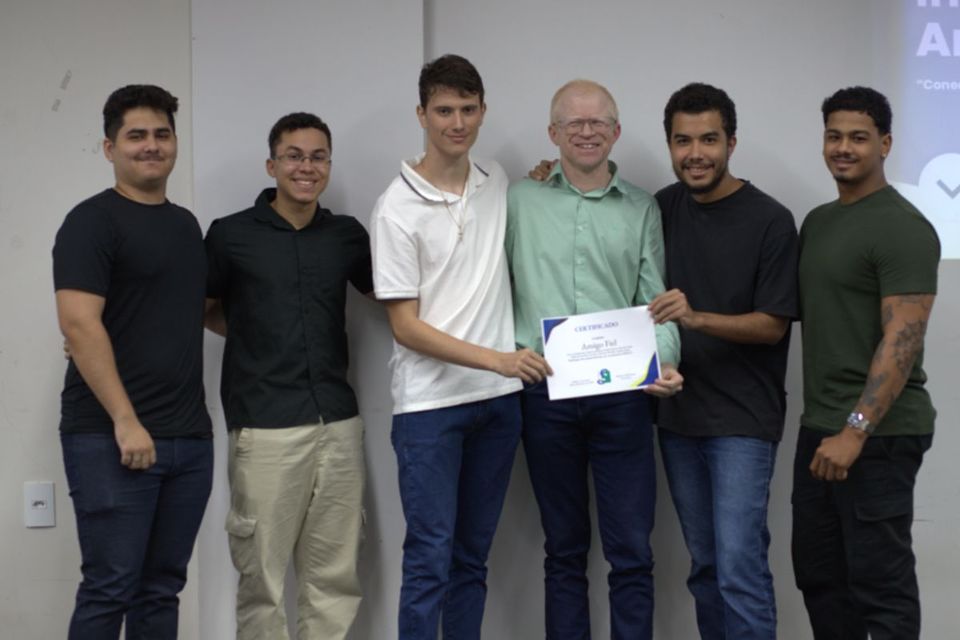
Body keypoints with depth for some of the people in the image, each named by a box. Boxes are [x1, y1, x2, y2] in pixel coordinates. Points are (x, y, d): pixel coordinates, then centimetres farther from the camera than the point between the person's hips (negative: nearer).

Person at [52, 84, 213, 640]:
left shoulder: (187, 224, 16)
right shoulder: (93, 221, -6)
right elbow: (79, 324, -16)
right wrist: (124, 421, -19)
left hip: (190, 437, 7)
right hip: (112, 438, -7)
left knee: (162, 588, 11)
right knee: (110, 588, -3)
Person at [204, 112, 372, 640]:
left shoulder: (348, 235, 10)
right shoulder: (231, 234, 1)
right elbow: (205, 311, 11)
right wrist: (259, 338, 2)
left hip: (338, 423, 3)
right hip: (265, 428, -3)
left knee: (335, 576, 7)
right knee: (261, 576, 2)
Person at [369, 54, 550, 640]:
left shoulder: (498, 183, 7)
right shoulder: (398, 208, -10)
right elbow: (405, 327, -11)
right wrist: (497, 359, -19)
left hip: (498, 398, 5)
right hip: (430, 404, -5)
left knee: (473, 557, 13)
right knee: (430, 559, -3)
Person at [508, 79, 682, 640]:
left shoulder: (643, 209, 8)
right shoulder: (520, 200, 7)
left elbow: (655, 302, 3)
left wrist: (664, 362, -13)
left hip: (622, 391, 0)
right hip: (546, 390, 0)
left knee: (632, 551, 1)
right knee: (564, 549, 11)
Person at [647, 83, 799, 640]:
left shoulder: (770, 220, -9)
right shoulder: (664, 207, 6)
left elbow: (773, 324, -9)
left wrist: (696, 318, -27)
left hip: (742, 418, -5)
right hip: (677, 413, 5)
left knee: (739, 565, -9)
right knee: (704, 564, 13)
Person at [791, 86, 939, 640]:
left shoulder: (902, 229, -12)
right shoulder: (818, 221, 15)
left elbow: (902, 339, -20)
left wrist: (856, 429, -25)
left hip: (878, 431, -8)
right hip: (820, 425, 9)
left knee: (879, 581, -1)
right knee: (818, 573, 14)